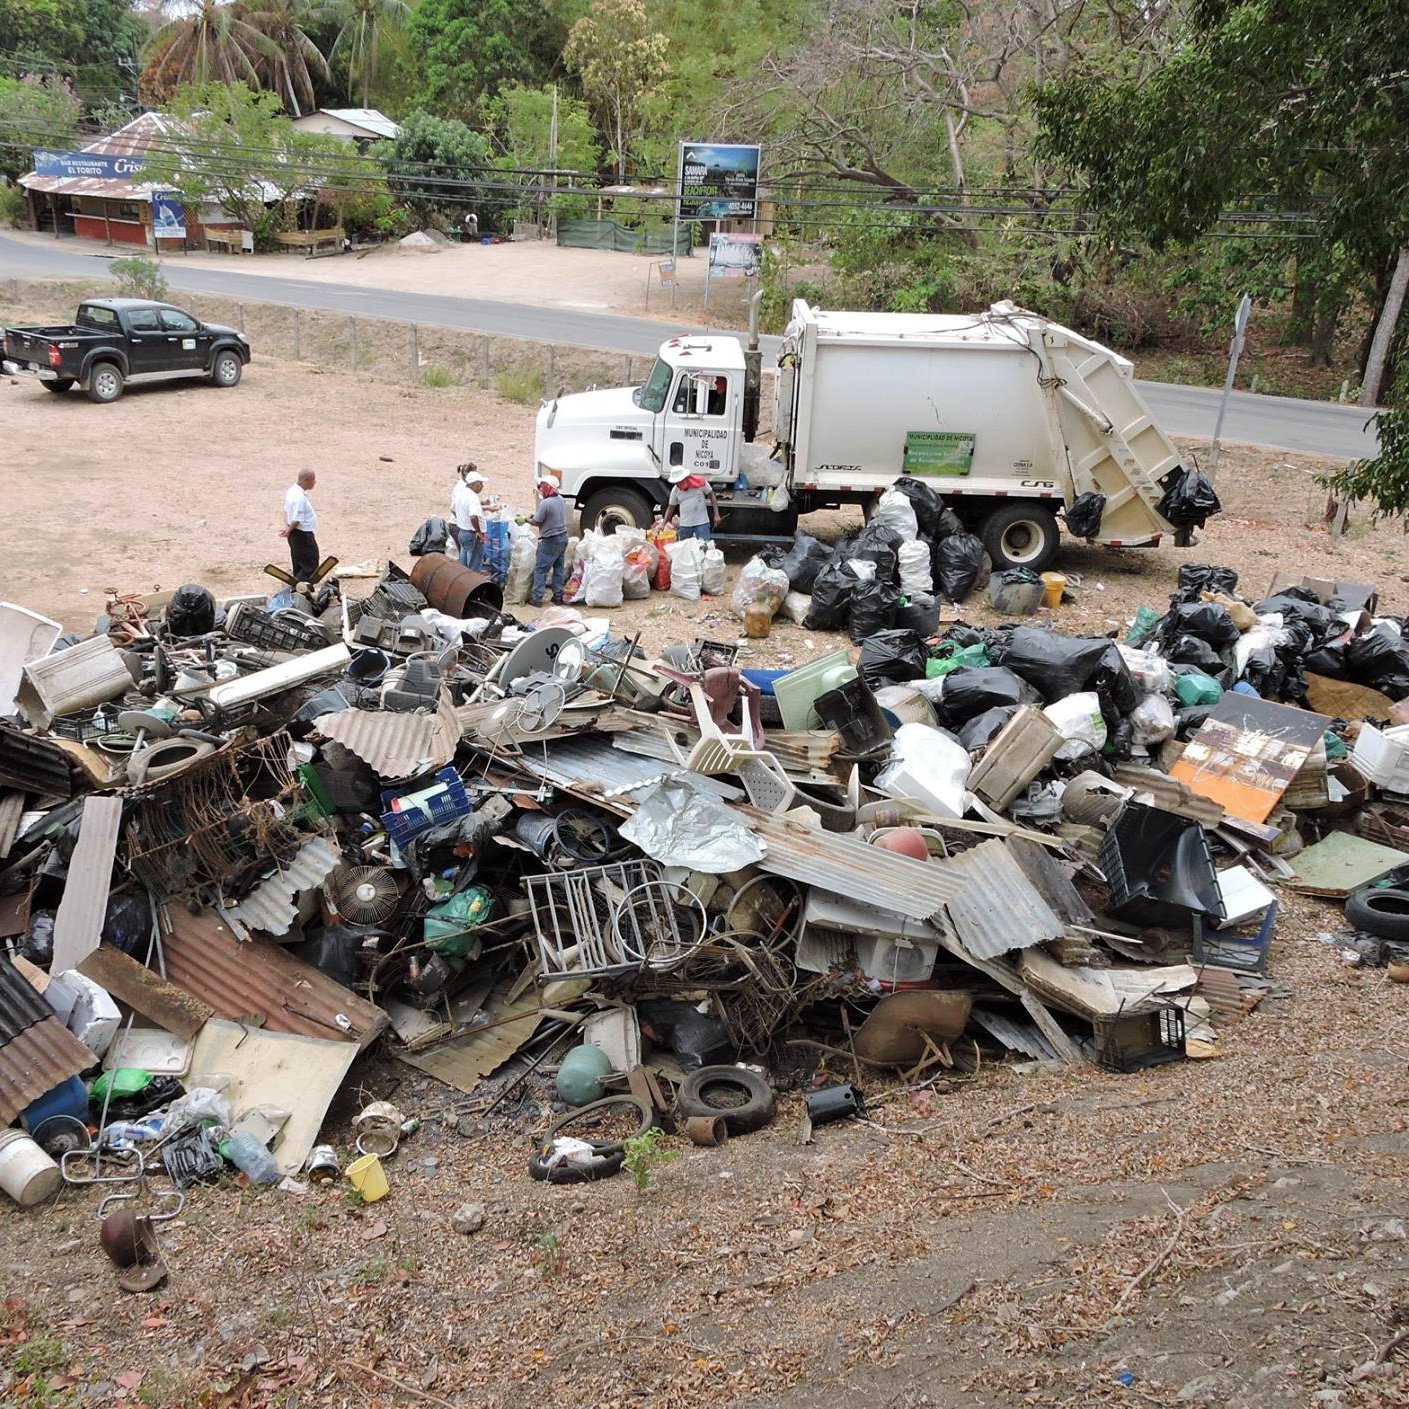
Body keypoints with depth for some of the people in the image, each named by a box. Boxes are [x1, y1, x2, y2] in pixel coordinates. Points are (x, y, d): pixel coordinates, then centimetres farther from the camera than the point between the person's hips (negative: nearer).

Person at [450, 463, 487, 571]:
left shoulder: (461, 493, 6)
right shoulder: (473, 497, -21)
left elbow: (453, 509, 21)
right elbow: (473, 517, -36)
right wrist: (479, 532, -24)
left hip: (461, 532, 9)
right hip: (472, 535, -9)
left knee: (463, 565, 16)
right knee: (474, 568, -1)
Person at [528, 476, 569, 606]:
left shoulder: (545, 504, -21)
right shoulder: (560, 499, 5)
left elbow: (537, 522, -14)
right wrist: (535, 514, 12)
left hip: (551, 541, -8)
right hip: (563, 537, 8)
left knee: (540, 569, -1)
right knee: (558, 568, 16)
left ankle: (536, 598, -1)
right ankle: (558, 596, 20)